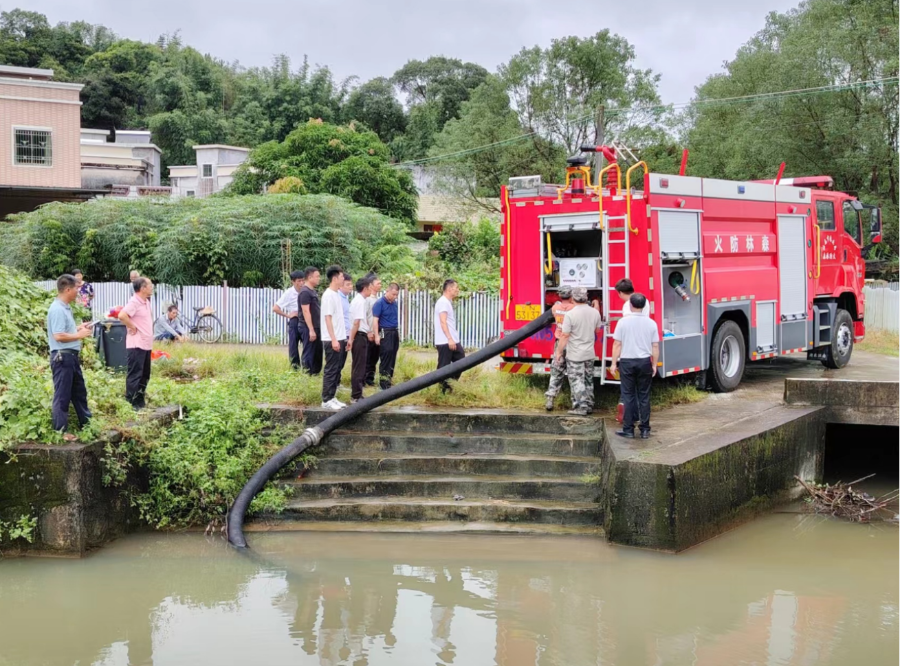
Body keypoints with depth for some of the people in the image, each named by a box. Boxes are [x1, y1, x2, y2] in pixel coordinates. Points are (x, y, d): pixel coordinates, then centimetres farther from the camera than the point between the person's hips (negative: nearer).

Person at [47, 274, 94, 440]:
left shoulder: (65, 307, 12)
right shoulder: (57, 309, -19)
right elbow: (58, 336, -25)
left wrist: (80, 328, 10)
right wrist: (80, 335, -16)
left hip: (71, 356, 10)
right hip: (62, 357, -10)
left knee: (79, 391, 19)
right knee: (62, 395, -3)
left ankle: (86, 424, 30)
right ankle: (60, 431, 4)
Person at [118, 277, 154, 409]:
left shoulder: (146, 302, 13)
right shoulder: (134, 302, -15)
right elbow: (122, 315, -31)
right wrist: (132, 327, -18)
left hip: (146, 344, 9)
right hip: (137, 345, -9)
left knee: (145, 375, 14)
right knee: (135, 375, -5)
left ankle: (140, 402, 22)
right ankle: (131, 404, 0)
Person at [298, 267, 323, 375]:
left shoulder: (313, 291, 14)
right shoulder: (305, 292, -15)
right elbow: (306, 312, -19)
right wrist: (311, 330, -22)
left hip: (316, 327, 9)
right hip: (308, 329, -9)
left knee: (318, 353, 13)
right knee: (309, 354, -3)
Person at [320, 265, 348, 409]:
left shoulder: (337, 294, 14)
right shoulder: (328, 295, -14)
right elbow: (328, 318, -17)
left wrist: (342, 338, 17)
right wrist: (333, 339, -21)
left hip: (340, 339, 9)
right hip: (332, 340, -9)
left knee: (337, 370, 11)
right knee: (331, 370, -5)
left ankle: (332, 398, 17)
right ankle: (326, 400, -1)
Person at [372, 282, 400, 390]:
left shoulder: (394, 303, 11)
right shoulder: (380, 303, -9)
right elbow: (375, 320, -13)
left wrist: (397, 332, 16)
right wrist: (376, 336, -19)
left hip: (395, 332, 7)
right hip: (385, 333, -7)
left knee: (392, 357, 8)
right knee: (385, 357, -6)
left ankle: (389, 379, 16)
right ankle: (384, 382, -2)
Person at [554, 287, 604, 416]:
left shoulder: (570, 314, -19)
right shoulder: (595, 312, -3)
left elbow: (565, 336, -17)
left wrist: (559, 352, -7)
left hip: (575, 355, -5)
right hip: (590, 353, 5)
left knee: (577, 381, 1)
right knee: (588, 381, 17)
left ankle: (581, 408, 0)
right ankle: (589, 405, 24)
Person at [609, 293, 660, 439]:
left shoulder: (623, 322, -6)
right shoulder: (651, 323, -1)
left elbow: (617, 344, -5)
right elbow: (655, 346, 2)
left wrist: (614, 363, 3)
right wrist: (654, 365, 11)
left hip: (627, 362, -2)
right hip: (644, 362, 2)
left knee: (628, 396, 4)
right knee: (644, 397, 8)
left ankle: (628, 429, 7)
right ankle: (645, 430, 11)